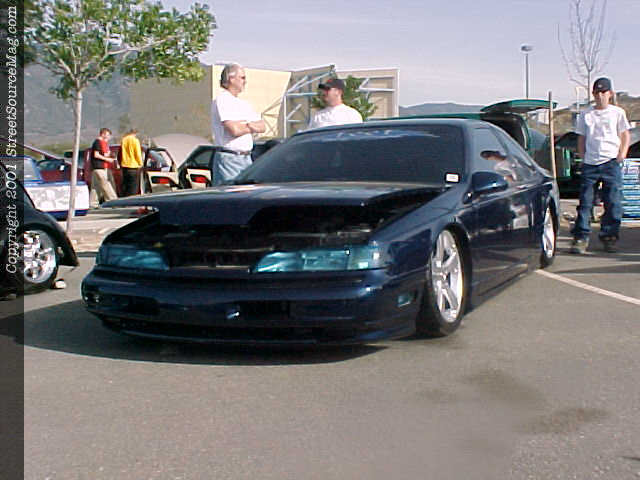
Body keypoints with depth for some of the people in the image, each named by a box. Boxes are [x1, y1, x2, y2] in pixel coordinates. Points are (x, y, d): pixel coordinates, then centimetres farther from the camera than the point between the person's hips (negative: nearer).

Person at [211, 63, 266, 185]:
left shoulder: (243, 103, 18)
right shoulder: (222, 100, -7)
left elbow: (262, 127, 11)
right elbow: (234, 130, -18)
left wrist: (246, 124, -9)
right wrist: (252, 127, 1)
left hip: (246, 158, 8)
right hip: (229, 159, -8)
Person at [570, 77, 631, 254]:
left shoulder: (618, 113, 8)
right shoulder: (586, 115, 12)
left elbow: (625, 136, 8)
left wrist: (621, 156, -2)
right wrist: (583, 157, 5)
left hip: (611, 162, -1)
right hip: (590, 163, 1)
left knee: (613, 202, -1)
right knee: (585, 201, -3)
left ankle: (609, 237, 9)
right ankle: (581, 238, 0)